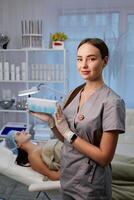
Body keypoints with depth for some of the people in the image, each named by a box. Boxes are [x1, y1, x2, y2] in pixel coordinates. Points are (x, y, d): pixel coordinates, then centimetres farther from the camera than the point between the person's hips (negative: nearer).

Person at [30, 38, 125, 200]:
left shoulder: (112, 102, -21)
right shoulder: (75, 93, -1)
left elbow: (104, 157, -20)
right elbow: (66, 139, 6)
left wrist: (67, 132, -21)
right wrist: (50, 121, -11)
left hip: (90, 186, -6)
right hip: (67, 178, 6)